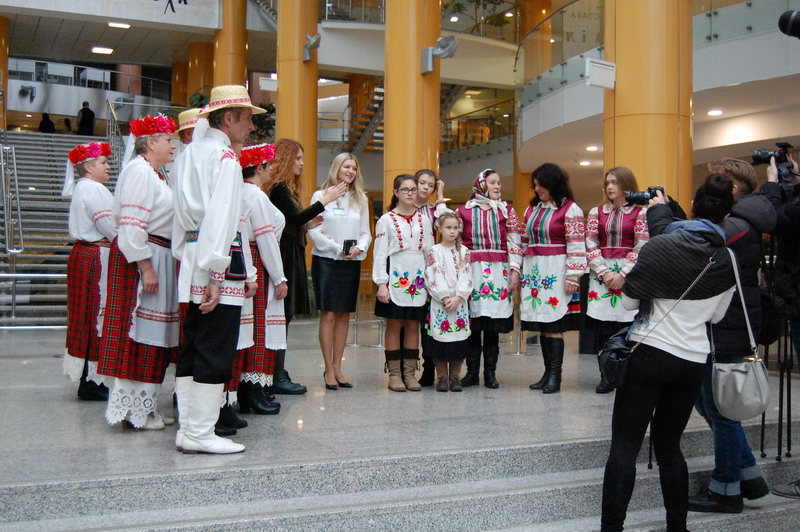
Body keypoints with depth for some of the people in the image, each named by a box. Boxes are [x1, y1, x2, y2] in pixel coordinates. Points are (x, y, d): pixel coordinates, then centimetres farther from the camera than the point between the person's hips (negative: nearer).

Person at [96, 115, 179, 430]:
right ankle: (135, 409, 3)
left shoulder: (153, 173, 20)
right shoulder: (139, 171, -11)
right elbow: (131, 226, -19)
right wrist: (146, 268, -22)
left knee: (152, 333, 12)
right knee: (138, 331, -5)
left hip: (157, 256, 10)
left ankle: (144, 406, 19)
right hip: (141, 258, -10)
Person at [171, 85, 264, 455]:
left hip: (190, 258, 9)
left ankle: (188, 430, 17)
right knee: (215, 352, -3)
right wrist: (216, 274, -21)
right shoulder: (225, 157, -9)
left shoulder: (189, 153, 19)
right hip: (215, 262, -9)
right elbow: (221, 219, -18)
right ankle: (200, 434, 2)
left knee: (193, 349, 11)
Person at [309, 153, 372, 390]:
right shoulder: (321, 196, 0)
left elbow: (366, 232, 10)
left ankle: (337, 366, 14)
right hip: (326, 261, -4)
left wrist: (359, 248, -11)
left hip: (352, 263, 4)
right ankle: (329, 369, 3)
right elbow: (314, 230, -6)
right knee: (328, 315, -4)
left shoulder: (361, 199, 12)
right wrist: (337, 248, -14)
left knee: (344, 316, 6)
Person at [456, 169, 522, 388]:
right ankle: (472, 371, 8)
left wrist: (515, 270, -2)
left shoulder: (507, 211, 11)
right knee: (472, 322, -1)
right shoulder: (464, 211, 8)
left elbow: (514, 243, 7)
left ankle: (490, 372, 9)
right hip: (472, 269, -1)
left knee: (493, 324, 2)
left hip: (498, 271, 1)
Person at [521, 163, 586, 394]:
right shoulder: (531, 209, 15)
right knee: (541, 325, 7)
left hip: (555, 273, -6)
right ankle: (548, 372, 15)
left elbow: (576, 247, -9)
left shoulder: (570, 209, -5)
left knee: (554, 325, -6)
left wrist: (572, 277, -13)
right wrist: (519, 270, 14)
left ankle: (555, 376, 0)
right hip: (533, 272, 6)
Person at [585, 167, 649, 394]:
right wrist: (605, 272, -8)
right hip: (601, 274, 3)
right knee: (603, 327, 2)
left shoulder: (641, 212, 1)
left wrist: (622, 274, -12)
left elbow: (641, 248, -4)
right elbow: (591, 246, 4)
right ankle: (606, 376, 11)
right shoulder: (596, 212, 10)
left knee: (628, 326, -4)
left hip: (629, 274, -2)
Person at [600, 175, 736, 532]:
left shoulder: (661, 246, -11)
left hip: (649, 353, -5)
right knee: (669, 446, 18)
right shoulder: (728, 262, 3)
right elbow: (716, 315, 14)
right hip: (693, 360, 5)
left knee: (624, 447, -2)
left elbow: (629, 300, -3)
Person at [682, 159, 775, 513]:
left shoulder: (736, 226, -20)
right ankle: (749, 475, 29)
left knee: (719, 410, 2)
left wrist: (660, 210, -13)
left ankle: (726, 490, 17)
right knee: (706, 401, 19)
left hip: (725, 333, -11)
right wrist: (668, 209, 3)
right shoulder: (737, 223, 15)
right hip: (723, 327, 11)